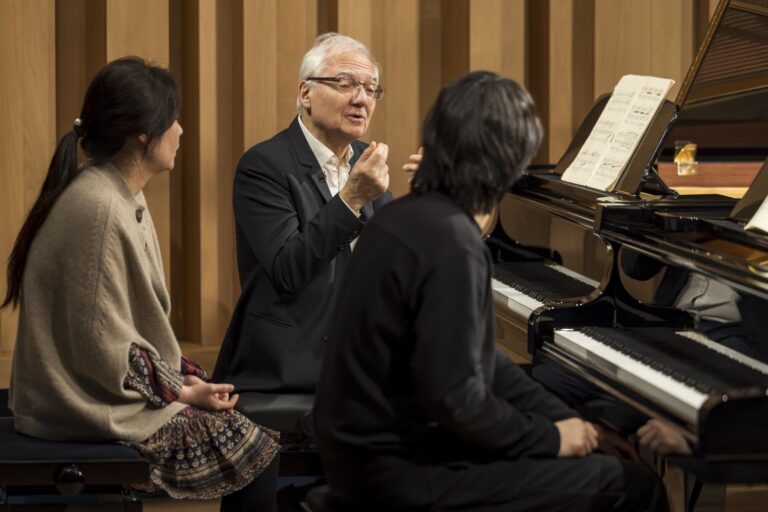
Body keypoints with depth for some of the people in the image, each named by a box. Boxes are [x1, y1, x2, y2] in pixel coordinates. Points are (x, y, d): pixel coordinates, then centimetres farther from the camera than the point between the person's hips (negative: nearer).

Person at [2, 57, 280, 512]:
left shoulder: (124, 197, 8)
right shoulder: (98, 209, -23)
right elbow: (104, 346, -22)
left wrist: (182, 375, 1)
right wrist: (180, 390, -13)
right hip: (96, 414, -9)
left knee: (244, 425, 6)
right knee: (255, 450, -3)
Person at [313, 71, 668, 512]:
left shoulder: (411, 216, 8)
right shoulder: (452, 243, -22)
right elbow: (454, 397, -24)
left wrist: (560, 418, 7)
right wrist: (551, 437, -11)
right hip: (405, 470, -10)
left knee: (589, 458, 23)